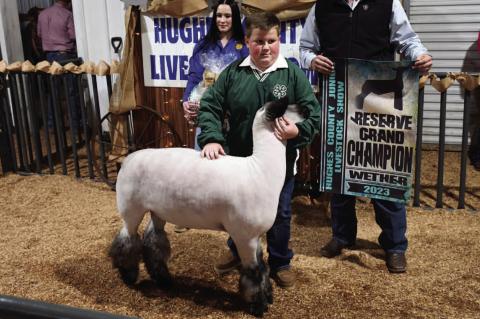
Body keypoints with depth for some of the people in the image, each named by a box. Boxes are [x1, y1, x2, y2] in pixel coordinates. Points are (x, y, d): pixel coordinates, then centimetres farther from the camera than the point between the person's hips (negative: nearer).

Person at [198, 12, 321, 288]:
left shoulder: (293, 74, -8)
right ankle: (237, 252, 46)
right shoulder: (232, 73, -5)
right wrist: (211, 138, -20)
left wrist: (298, 131, -28)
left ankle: (280, 262, 35)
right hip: (239, 160, 2)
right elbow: (209, 106, -5)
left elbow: (313, 112, -8)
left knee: (280, 213, 14)